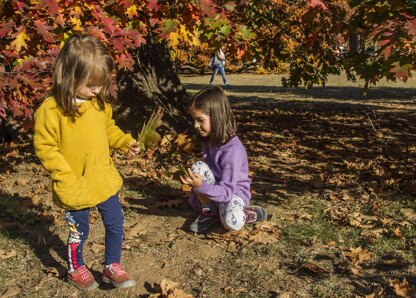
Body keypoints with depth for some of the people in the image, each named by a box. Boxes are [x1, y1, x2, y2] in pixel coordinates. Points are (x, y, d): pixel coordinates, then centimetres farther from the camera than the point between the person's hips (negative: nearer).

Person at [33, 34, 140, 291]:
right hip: (76, 187, -5)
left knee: (116, 224, 13)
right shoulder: (51, 110, -20)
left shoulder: (100, 102, -2)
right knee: (79, 231, 13)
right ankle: (76, 269, 39)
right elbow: (44, 146, -16)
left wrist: (126, 142, -3)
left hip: (105, 181, 5)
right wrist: (65, 176, -19)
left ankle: (112, 266, 34)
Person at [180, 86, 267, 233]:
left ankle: (245, 214, -1)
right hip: (214, 189, 7)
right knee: (198, 167, -24)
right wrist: (196, 182, -4)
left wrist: (201, 186, -46)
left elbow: (226, 192, -32)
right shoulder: (208, 139, -5)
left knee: (232, 222, -38)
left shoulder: (232, 149, -28)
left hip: (234, 192, -7)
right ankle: (209, 212, -7)